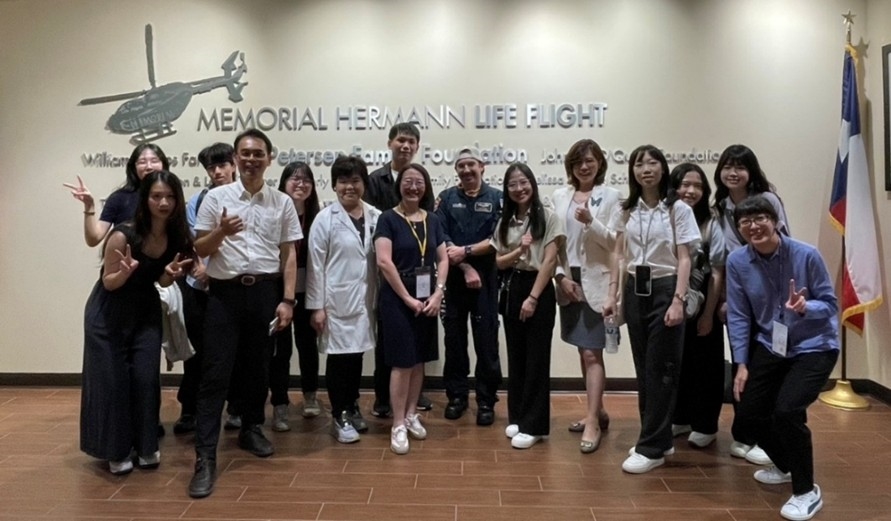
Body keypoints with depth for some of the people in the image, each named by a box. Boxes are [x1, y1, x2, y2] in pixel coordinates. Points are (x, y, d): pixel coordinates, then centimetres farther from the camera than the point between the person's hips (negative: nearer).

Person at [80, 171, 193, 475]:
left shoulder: (178, 238, -12)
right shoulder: (123, 236, -26)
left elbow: (162, 282, 2)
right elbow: (109, 282, -14)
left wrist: (171, 273, -20)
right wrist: (125, 272, -35)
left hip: (146, 311, 4)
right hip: (109, 314, -4)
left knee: (145, 378, 2)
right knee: (112, 380, 1)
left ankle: (145, 446, 16)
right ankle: (115, 450, 16)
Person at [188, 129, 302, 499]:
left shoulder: (283, 203, 5)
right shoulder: (215, 198, 2)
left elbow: (289, 256, 6)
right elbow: (200, 249, 3)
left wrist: (287, 300, -1)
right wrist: (220, 232, -18)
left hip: (265, 291, 2)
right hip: (225, 291, -2)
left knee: (258, 367, 14)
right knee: (215, 373, -3)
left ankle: (251, 429, 34)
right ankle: (205, 457, -1)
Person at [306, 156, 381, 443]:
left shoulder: (376, 217, 2)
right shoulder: (325, 219, -5)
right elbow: (315, 265, -5)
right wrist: (316, 306, -8)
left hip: (365, 299, 3)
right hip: (336, 300, -3)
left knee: (357, 354, 12)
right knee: (339, 355, 3)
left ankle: (352, 408, 30)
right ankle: (340, 417, 17)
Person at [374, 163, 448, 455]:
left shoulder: (432, 221, 9)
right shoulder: (388, 219, -6)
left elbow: (443, 259, 8)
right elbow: (384, 261, -15)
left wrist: (438, 294, -6)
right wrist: (407, 298, -15)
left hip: (427, 300, 5)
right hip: (397, 299, -5)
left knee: (419, 360, 11)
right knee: (402, 362, -4)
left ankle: (411, 415, 25)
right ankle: (398, 425, 6)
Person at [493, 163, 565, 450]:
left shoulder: (548, 217, -5)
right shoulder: (505, 222, 10)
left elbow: (550, 260, -10)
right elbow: (499, 262, 6)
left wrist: (533, 297, -14)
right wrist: (519, 250, -13)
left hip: (539, 290, -5)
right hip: (511, 290, 5)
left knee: (536, 358, -1)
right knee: (516, 355, 11)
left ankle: (533, 425, 6)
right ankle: (517, 416, 23)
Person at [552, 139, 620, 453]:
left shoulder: (611, 196, -2)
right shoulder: (560, 196, 9)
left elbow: (615, 242, -7)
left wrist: (592, 223, -22)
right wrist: (562, 275, -5)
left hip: (596, 282, -4)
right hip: (569, 281, 4)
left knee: (592, 353, -7)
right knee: (583, 351, 12)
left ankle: (593, 422, -1)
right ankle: (597, 412, 25)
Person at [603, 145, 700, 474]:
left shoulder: (678, 210, -4)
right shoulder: (627, 210, 8)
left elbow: (683, 260, -8)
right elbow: (618, 255, 9)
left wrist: (678, 301, -16)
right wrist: (612, 296, 3)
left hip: (664, 288, -5)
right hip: (635, 289, 5)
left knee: (660, 369, -2)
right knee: (643, 367, 9)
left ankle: (652, 448, 4)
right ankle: (658, 439, 22)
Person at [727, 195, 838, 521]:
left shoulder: (806, 255, -18)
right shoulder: (737, 262, -10)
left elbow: (830, 304, -12)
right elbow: (738, 315, -5)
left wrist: (805, 308, -34)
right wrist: (741, 364, -6)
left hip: (814, 347, -4)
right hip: (770, 347, 5)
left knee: (786, 410, -21)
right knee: (748, 411, 4)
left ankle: (807, 491, 3)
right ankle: (786, 466, 36)